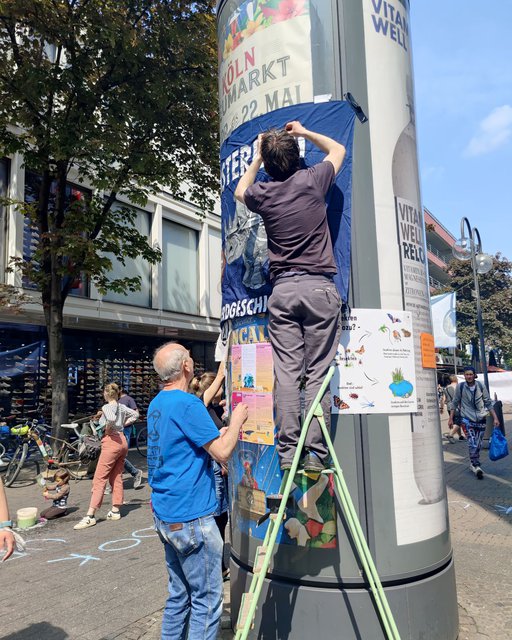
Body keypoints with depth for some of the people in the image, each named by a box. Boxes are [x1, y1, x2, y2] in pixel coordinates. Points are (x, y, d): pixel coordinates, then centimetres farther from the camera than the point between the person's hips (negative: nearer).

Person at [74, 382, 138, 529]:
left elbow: (112, 418, -32)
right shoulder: (122, 407, 11)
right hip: (122, 441, 8)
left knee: (99, 479, -7)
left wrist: (107, 429, -15)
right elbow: (134, 414, 25)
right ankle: (115, 511, 19)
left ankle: (90, 516, -7)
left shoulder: (107, 407, -10)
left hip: (111, 441, -8)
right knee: (117, 477, 14)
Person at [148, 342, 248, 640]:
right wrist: (237, 419, -4)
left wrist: (221, 433, 15)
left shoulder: (157, 404, 9)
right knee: (207, 600, 4)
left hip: (165, 513, 9)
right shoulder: (188, 404, -20)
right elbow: (222, 453, -19)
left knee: (180, 593, 20)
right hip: (191, 516, -9)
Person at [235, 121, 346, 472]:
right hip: (319, 287, -1)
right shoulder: (313, 180, 3)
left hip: (282, 291, 2)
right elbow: (338, 150, 26)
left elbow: (240, 191, 33)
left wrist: (257, 157, 36)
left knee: (286, 373, 2)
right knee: (318, 373, -1)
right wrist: (304, 132, 33)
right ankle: (315, 453, -1)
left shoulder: (263, 193, 7)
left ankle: (287, 452, 3)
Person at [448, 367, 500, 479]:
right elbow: (455, 403, 2)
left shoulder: (481, 386, -3)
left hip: (480, 419, 3)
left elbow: (488, 403, 4)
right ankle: (476, 466, -4)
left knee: (478, 445, 10)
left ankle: (473, 464, 27)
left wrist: (495, 418, -1)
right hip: (467, 419, -2)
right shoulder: (460, 387, -7)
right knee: (472, 444, -14)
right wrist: (451, 418, 1)